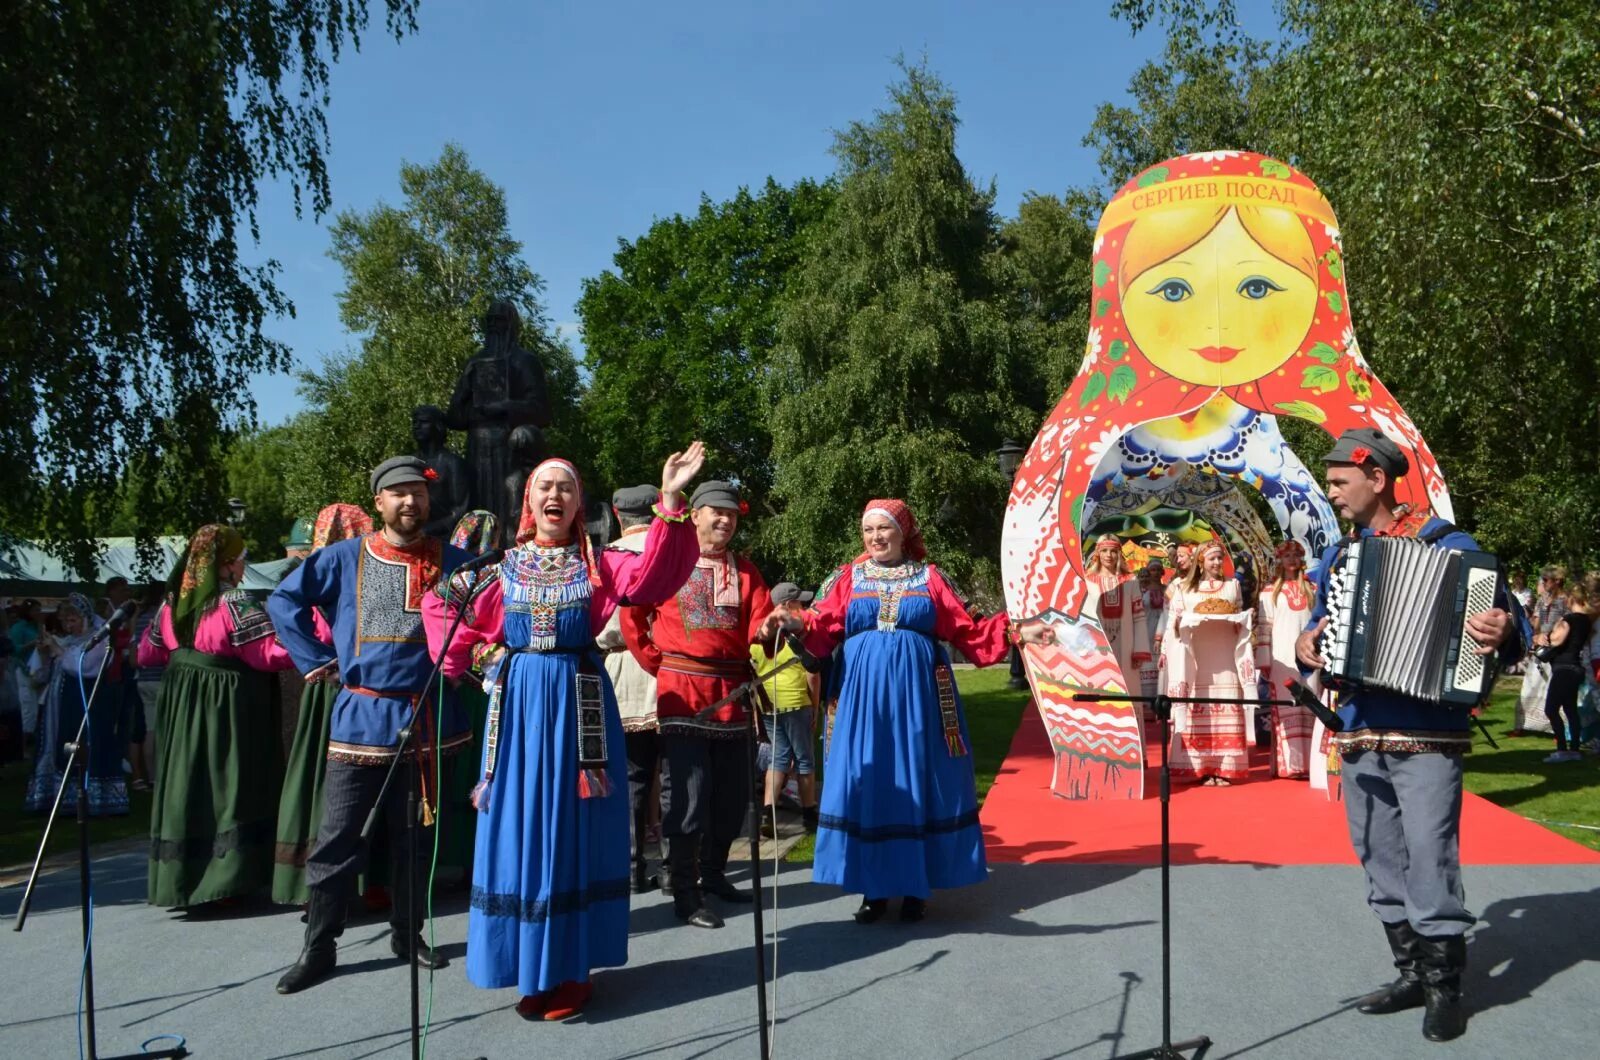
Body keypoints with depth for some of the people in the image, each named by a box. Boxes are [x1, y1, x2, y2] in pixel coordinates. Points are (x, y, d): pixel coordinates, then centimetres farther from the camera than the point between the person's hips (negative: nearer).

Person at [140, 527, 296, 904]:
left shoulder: (173, 602, 6)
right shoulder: (234, 603, -15)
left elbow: (148, 653, 16)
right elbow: (269, 653, -21)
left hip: (180, 706, 7)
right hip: (226, 707, -7)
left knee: (185, 783, 14)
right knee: (226, 786, -1)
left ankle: (177, 879, 22)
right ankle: (224, 878, -1)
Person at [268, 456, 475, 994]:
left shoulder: (452, 562, 1)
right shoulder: (345, 558, 0)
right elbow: (284, 600, 5)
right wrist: (315, 660, 0)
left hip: (428, 718, 1)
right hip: (360, 717, -1)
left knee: (415, 837, 12)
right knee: (337, 838, 2)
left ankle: (408, 933, 27)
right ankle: (318, 946, 14)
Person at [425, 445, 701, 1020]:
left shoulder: (597, 564, 3)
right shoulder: (502, 567, 9)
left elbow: (649, 576, -17)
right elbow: (465, 635, 11)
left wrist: (669, 503, -28)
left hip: (577, 704, -1)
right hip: (518, 705, 2)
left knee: (572, 831, 2)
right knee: (520, 829, 3)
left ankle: (570, 967, 13)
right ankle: (533, 967, 15)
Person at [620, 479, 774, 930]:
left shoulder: (744, 570, 11)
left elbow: (759, 625, -1)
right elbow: (631, 616, 2)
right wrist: (658, 665, -1)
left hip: (732, 695, 5)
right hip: (683, 697, -5)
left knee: (733, 795, 12)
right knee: (687, 798, -5)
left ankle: (713, 874, 30)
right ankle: (686, 895, 3)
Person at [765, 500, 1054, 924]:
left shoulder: (928, 577, 8)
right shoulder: (851, 577, 10)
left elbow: (966, 630, 5)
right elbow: (826, 626, -2)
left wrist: (1016, 633, -5)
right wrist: (798, 622, -23)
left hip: (917, 693, 0)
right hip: (865, 693, 1)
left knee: (917, 782, 2)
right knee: (867, 784, 0)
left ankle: (915, 886, 12)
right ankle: (874, 888, 9)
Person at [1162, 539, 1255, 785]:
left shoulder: (1233, 585, 16)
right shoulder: (1186, 588, 11)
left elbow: (1241, 621, 18)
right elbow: (1173, 622, 8)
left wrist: (1248, 621, -2)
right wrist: (1178, 624, -13)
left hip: (1225, 659, 1)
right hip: (1197, 660, -1)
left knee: (1226, 711, -5)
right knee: (1199, 710, -6)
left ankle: (1224, 768, -2)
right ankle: (1202, 768, -3)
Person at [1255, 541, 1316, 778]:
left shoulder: (1311, 590, 14)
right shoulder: (1270, 592, 6)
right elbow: (1264, 628, 1)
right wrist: (1264, 662, -6)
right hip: (1282, 659, -2)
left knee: (1307, 710, 0)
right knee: (1285, 709, -4)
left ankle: (1307, 762, 3)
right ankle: (1287, 763, -4)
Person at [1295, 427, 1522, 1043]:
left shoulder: (1447, 545, -3)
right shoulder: (1337, 558, 13)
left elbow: (1509, 622, -4)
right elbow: (1320, 625, 23)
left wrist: (1501, 634, -26)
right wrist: (1306, 646, 1)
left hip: (1427, 735, -6)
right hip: (1360, 736, 6)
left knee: (1430, 859, -7)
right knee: (1381, 862, 11)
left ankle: (1445, 987, 8)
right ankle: (1410, 974, 24)